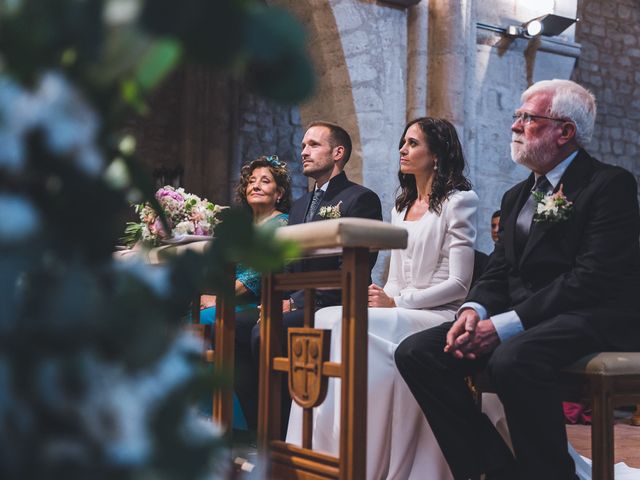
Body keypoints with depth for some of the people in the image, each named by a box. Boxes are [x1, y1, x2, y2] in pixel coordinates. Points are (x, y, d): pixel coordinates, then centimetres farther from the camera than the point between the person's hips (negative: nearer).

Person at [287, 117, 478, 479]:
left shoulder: (459, 202, -2)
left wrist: (397, 302, -16)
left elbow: (458, 283, -10)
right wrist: (381, 297, -3)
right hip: (400, 312, 7)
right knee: (327, 319, -20)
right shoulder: (401, 208, 22)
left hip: (438, 316, -7)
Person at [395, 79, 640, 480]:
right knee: (415, 353, -12)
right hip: (519, 322, 8)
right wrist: (474, 310, -9)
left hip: (590, 321, -7)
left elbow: (594, 279, -17)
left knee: (512, 359, -38)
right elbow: (498, 271, 15)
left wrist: (503, 325, -21)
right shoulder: (517, 196, 21)